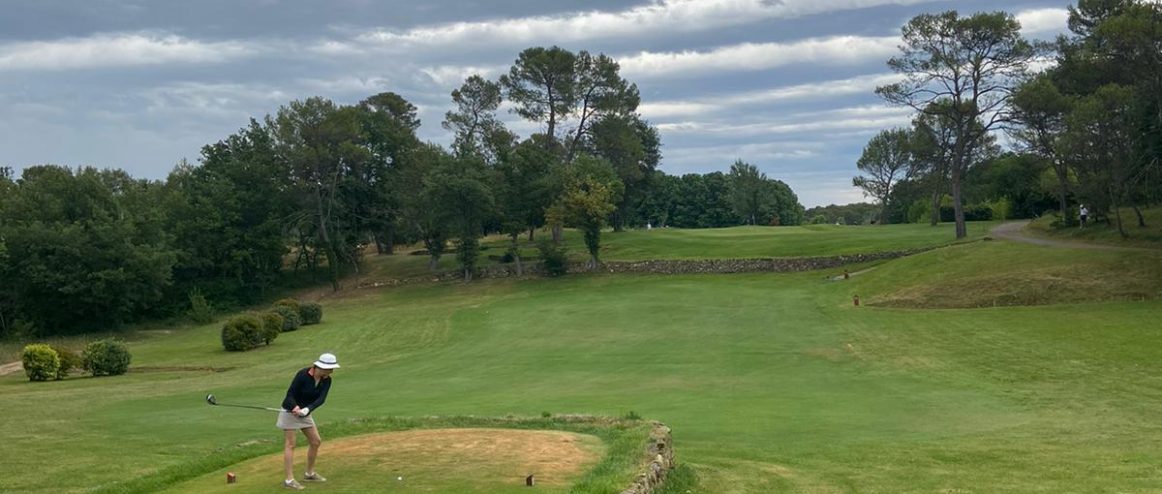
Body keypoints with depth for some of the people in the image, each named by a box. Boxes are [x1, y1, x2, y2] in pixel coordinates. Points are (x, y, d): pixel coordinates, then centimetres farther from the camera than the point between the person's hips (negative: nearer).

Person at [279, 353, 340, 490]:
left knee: (316, 441, 7)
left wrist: (307, 409, -36)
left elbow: (321, 399, -20)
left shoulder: (326, 380, -9)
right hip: (290, 411, -7)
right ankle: (289, 479, -7)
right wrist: (295, 407, -40)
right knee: (290, 445, -8)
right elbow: (290, 395, -22)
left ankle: (309, 473, 22)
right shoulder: (302, 374, -26)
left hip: (305, 413, 7)